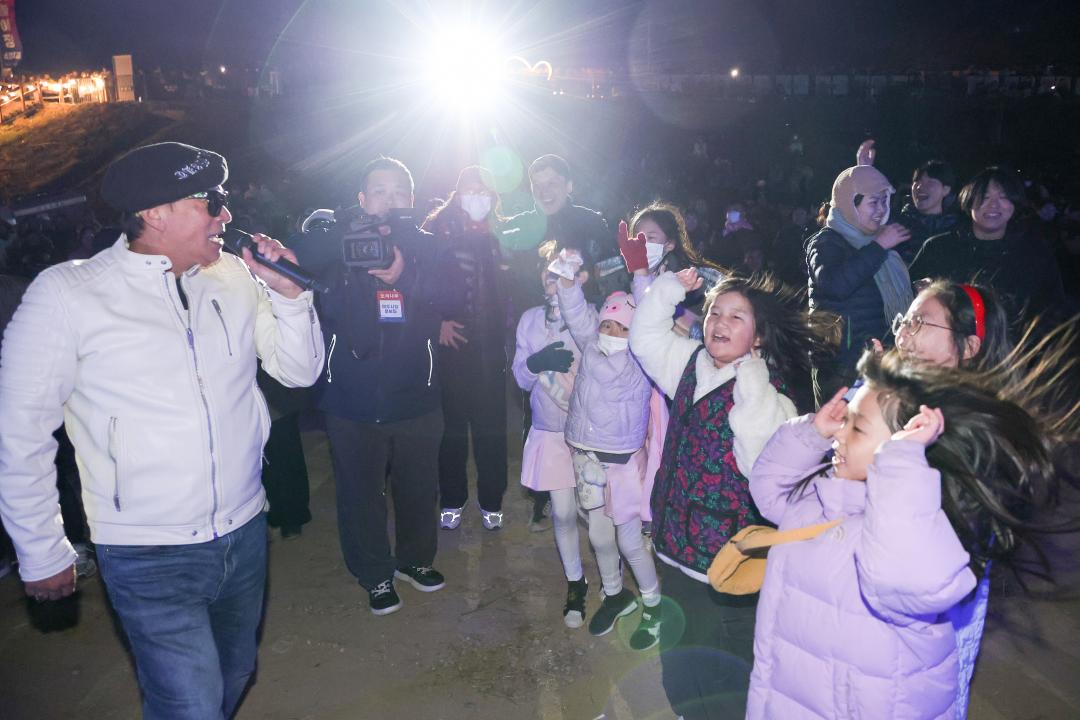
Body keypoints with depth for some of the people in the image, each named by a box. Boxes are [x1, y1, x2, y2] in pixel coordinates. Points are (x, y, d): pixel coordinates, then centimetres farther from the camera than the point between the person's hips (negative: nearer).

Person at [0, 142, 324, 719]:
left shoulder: (235, 276, 0)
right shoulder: (67, 294, -12)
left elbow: (299, 371, 6)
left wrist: (289, 293, -11)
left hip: (244, 535, 5)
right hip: (150, 559, -5)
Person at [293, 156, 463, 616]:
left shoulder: (424, 246, 3)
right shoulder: (337, 246, -1)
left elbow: (453, 296, -12)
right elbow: (298, 264, -21)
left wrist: (406, 275, -29)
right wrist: (351, 230, -35)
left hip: (415, 399, 2)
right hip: (352, 403, -1)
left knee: (419, 489, 16)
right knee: (362, 495, 9)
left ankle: (416, 559, 41)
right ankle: (376, 575, 31)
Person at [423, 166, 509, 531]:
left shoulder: (497, 237, 10)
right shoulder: (438, 229, -1)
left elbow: (503, 289, 12)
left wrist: (503, 328, 0)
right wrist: (437, 320, -13)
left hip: (489, 344, 2)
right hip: (452, 341, -2)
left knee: (491, 425, 5)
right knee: (452, 423, 6)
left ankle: (491, 501, 20)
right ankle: (451, 500, 22)